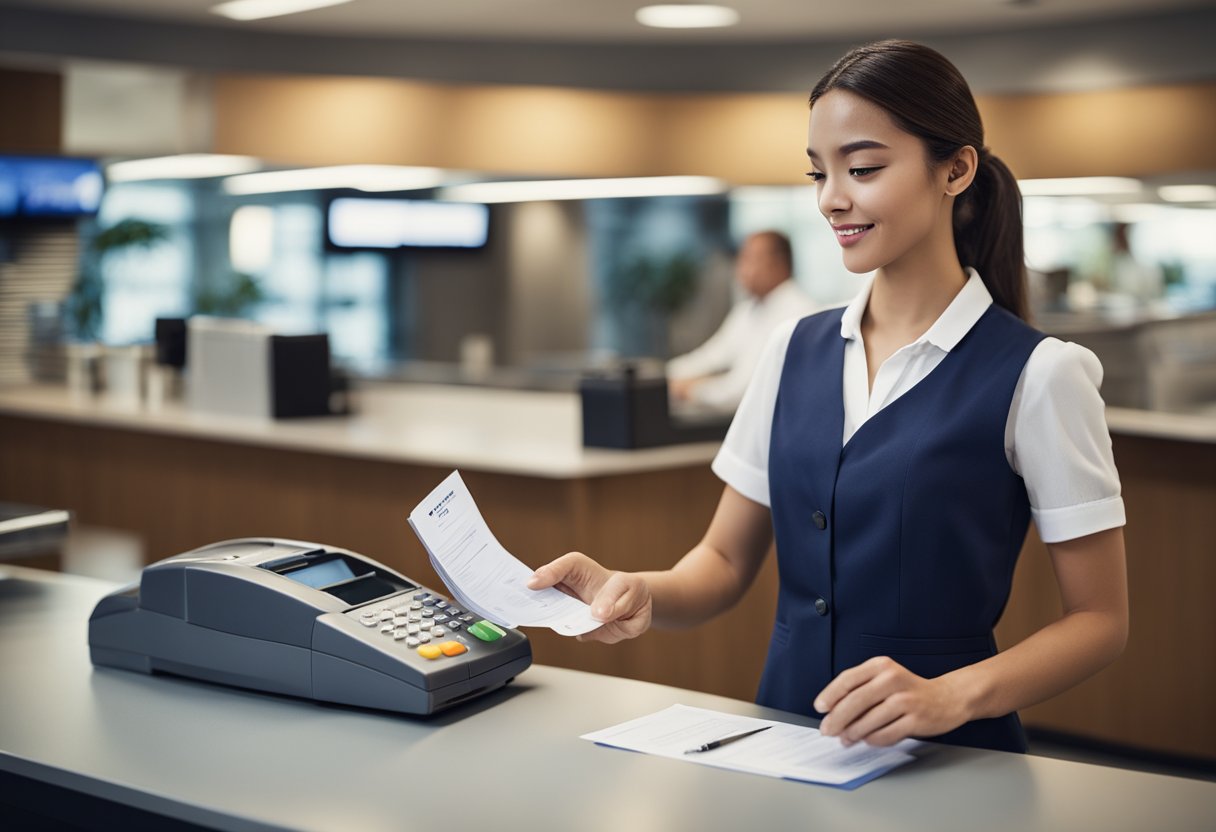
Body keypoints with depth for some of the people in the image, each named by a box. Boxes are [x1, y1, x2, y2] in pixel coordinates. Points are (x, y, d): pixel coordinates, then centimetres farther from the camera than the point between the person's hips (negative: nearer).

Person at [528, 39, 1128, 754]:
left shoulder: (1033, 374, -7)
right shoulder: (795, 352, 9)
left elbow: (1099, 619, -4)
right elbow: (728, 559, 13)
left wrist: (951, 695, -20)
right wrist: (642, 595, -9)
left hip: (943, 759, -4)